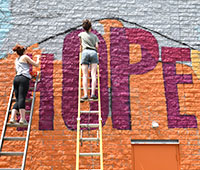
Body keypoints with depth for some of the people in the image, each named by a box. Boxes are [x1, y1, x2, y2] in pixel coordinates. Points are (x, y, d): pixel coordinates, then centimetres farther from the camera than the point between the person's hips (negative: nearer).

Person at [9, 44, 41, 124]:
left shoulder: (16, 60, 29)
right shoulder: (25, 57, 10)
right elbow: (36, 64, 11)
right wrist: (38, 58, 30)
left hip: (16, 78, 6)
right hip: (23, 78, -6)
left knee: (18, 100, 4)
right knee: (21, 98, -17)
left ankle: (12, 118, -10)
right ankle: (22, 119, -23)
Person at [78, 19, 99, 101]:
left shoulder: (81, 34, 23)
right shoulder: (94, 36, 21)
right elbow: (97, 46, 10)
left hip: (85, 52, 0)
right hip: (93, 53, 0)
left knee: (85, 76, -6)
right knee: (93, 75, -7)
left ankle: (85, 95, -16)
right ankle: (93, 94, -16)